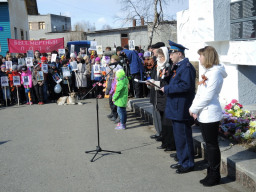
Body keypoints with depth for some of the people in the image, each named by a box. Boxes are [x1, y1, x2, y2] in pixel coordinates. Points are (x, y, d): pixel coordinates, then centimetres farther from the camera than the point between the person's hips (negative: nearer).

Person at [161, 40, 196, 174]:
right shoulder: (178, 67, 16)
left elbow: (186, 86, -27)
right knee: (178, 136, 18)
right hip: (176, 109, 11)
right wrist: (167, 88, 9)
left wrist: (167, 89, -20)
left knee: (183, 136, -2)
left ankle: (188, 164, 11)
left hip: (181, 110, -11)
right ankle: (182, 161, 30)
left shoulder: (186, 67, -17)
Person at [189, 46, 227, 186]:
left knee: (212, 145, 0)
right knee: (209, 144, 15)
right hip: (204, 114, 10)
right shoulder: (208, 71, 15)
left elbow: (207, 96, -20)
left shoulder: (215, 73, -16)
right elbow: (200, 93, 14)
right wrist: (194, 108, 3)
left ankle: (215, 176, 11)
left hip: (210, 115, -10)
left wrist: (193, 109, -10)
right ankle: (211, 173, 26)